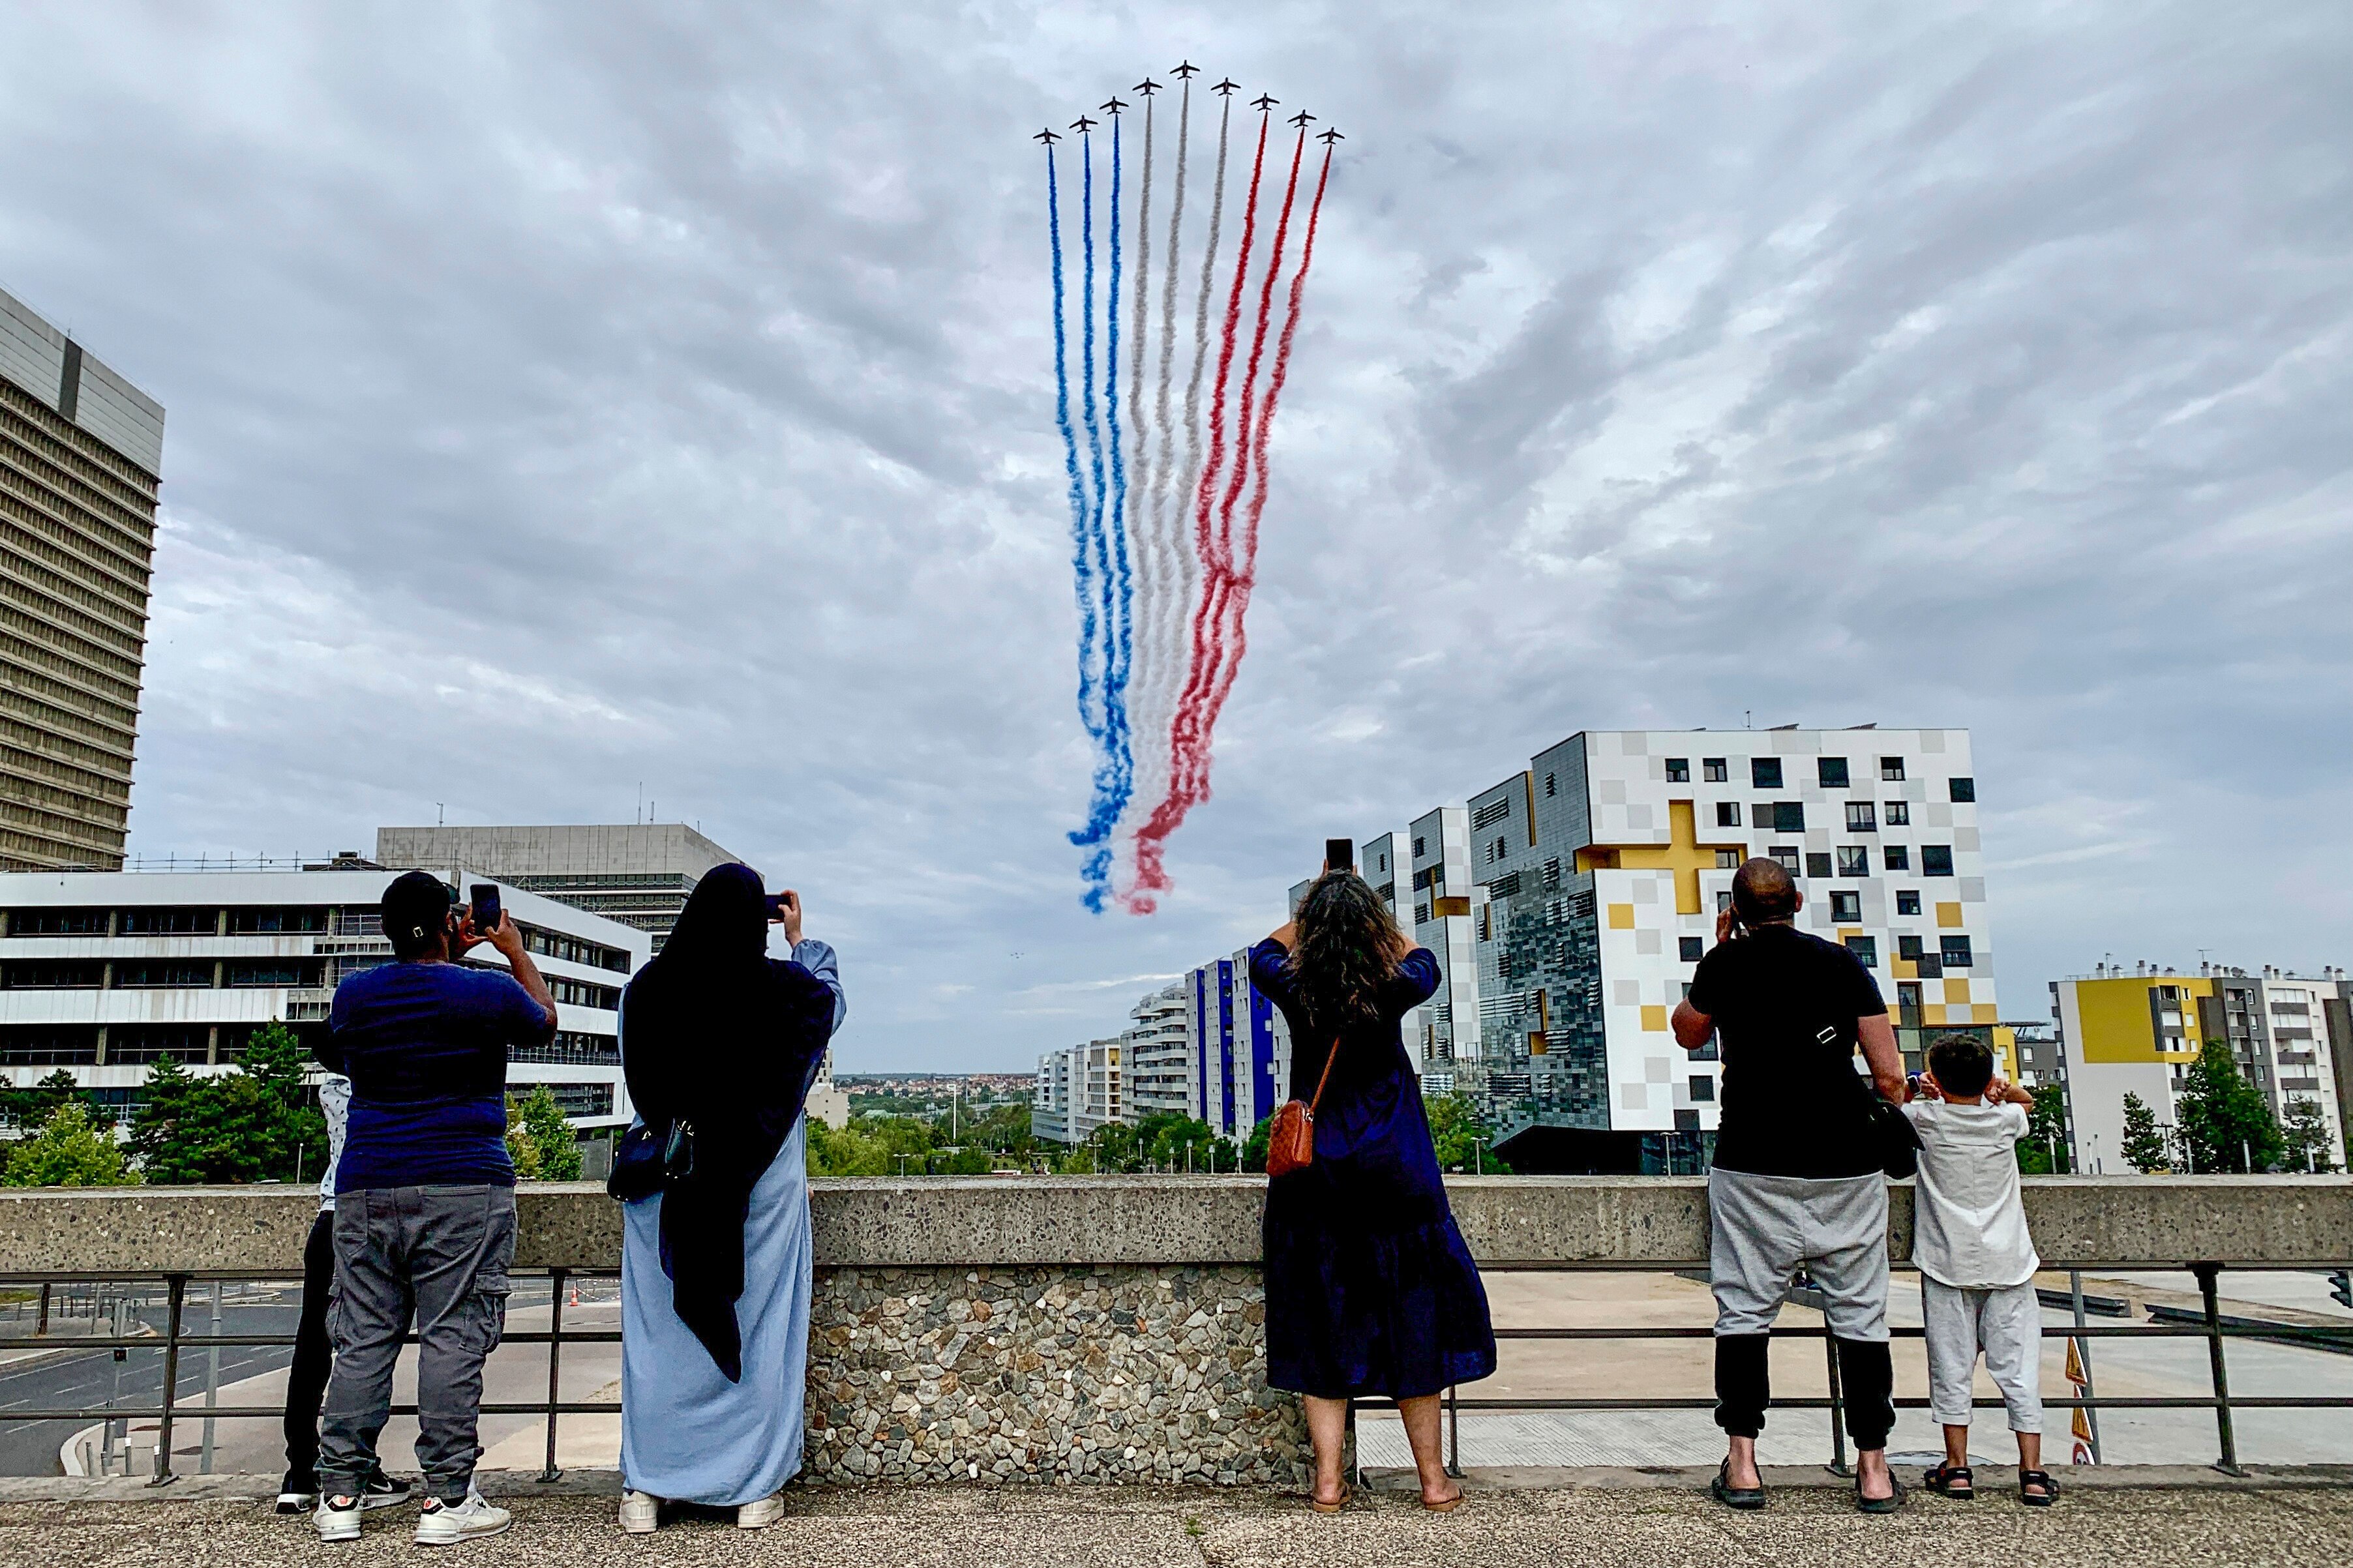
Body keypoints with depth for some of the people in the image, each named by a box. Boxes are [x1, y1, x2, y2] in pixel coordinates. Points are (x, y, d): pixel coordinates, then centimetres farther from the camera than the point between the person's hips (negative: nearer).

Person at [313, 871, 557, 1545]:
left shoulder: (352, 994, 6)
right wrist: (515, 952, 29)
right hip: (463, 1191, -4)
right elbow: (545, 1023, 16)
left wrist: (448, 955, 31)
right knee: (453, 1339, -2)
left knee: (361, 1339, 10)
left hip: (366, 1191, 4)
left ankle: (340, 1496, 13)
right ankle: (447, 1500, 0)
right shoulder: (490, 992, -5)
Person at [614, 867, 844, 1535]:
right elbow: (831, 1000, 16)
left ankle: (645, 1488, 16)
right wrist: (800, 939, 25)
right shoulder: (782, 986, -8)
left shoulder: (646, 988, -4)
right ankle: (756, 1488, 13)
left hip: (665, 1172, 2)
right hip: (763, 1173, -1)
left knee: (659, 1328, 9)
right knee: (759, 1325, 7)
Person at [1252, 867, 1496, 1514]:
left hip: (1313, 1180, 1)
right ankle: (1433, 1479, 19)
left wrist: (1314, 906, 18)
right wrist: (1367, 910, 19)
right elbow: (1421, 959, 14)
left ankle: (1328, 1483, 12)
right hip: (1394, 1176, -1)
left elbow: (1265, 951, 15)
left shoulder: (1296, 991, -9)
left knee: (1322, 1324, 9)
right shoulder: (1394, 991, -11)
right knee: (1411, 1319, 11)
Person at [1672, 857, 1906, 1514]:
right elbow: (1890, 1074, 0)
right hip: (1847, 1164, 1)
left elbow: (1686, 1034, 18)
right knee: (1859, 1314, 9)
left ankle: (1742, 1465, 5)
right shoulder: (1842, 962, 3)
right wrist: (1895, 1113, 20)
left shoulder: (1727, 962, 0)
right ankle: (1873, 1470, 12)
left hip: (1753, 1166, -1)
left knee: (1744, 1312, 6)